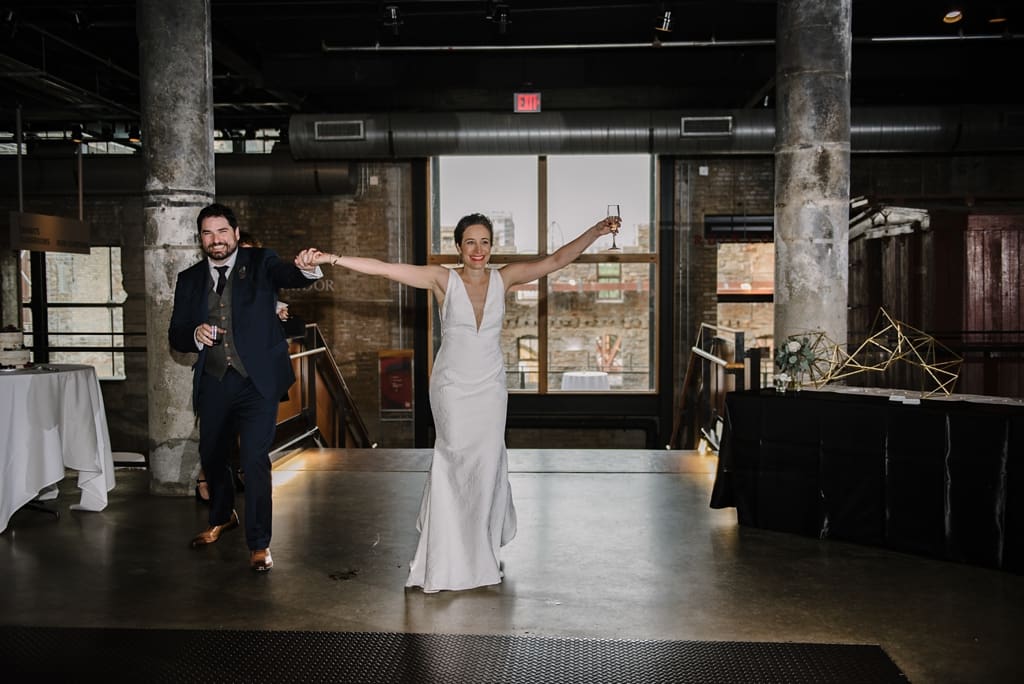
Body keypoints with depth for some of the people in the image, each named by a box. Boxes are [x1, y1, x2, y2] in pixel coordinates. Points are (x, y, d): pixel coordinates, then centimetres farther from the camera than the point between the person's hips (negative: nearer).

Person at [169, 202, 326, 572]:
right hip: (213, 382, 4)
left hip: (257, 379, -4)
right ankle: (222, 517, 46)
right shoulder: (189, 279, 6)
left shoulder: (260, 263, -2)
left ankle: (259, 543, 3)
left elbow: (289, 275, -23)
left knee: (255, 459, -11)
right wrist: (195, 335, -17)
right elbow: (175, 336, 6)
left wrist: (306, 268, -47)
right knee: (211, 455, 18)